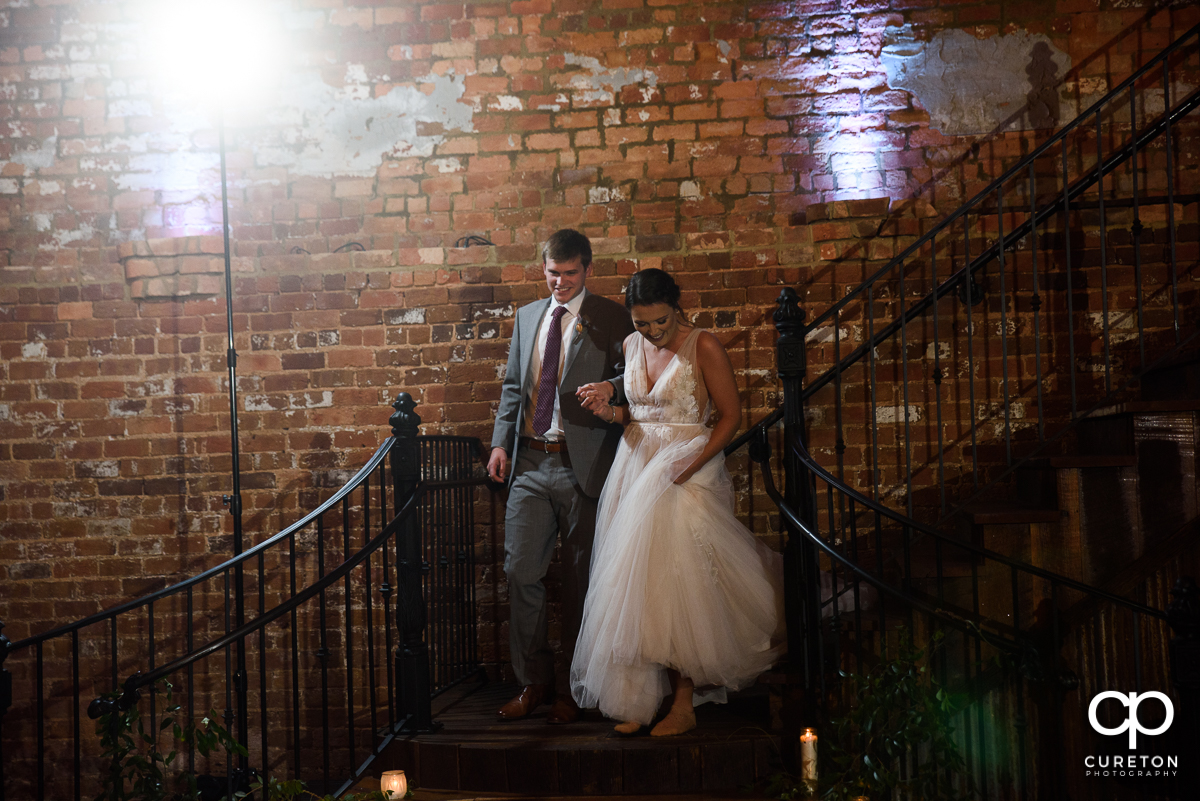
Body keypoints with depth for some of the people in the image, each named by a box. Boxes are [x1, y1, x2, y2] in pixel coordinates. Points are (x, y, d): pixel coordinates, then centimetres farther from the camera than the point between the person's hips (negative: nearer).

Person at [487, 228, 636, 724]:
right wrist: (501, 442, 9)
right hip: (529, 464, 4)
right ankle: (534, 681, 14)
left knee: (579, 580, 3)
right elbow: (512, 386, 20)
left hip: (581, 465, -4)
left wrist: (610, 387, -21)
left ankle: (572, 688, 16)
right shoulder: (526, 317, 17)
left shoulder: (611, 319, 2)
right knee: (520, 571, -1)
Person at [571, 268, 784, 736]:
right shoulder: (631, 347, 9)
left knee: (678, 581, -10)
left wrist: (695, 460, -18)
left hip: (685, 472, -5)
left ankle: (684, 703, -1)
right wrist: (608, 409, -3)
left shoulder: (703, 347, -7)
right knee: (636, 582, 1)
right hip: (635, 466, 5)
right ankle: (641, 699, 8)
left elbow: (731, 415, -6)